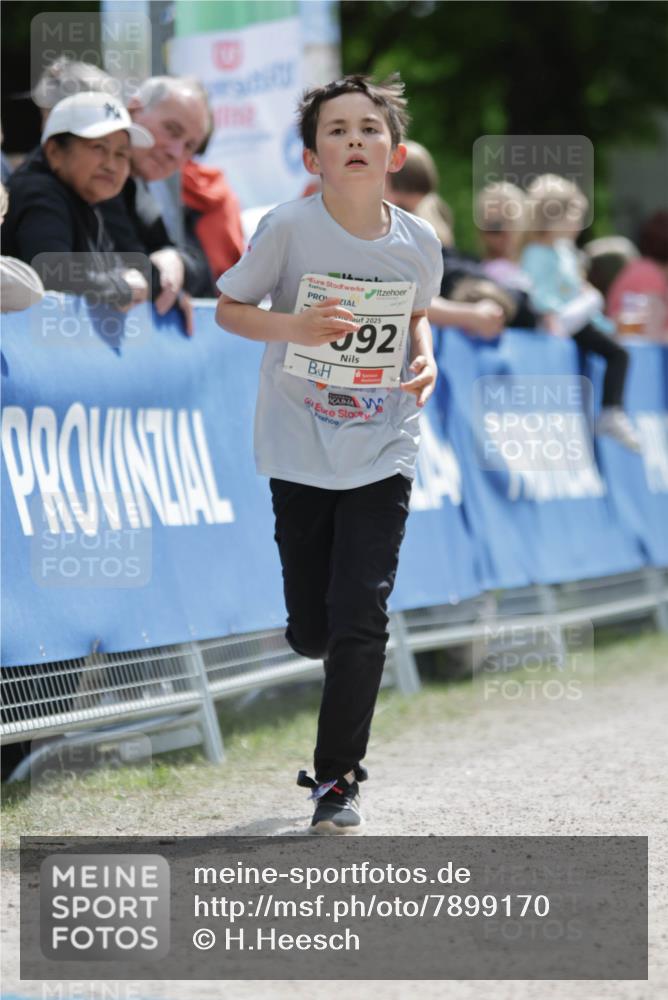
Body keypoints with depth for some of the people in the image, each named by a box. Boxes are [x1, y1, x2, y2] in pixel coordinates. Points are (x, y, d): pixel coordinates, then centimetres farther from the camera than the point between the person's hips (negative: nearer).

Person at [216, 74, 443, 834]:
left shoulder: (417, 243, -5)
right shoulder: (289, 228, -13)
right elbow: (228, 309, -4)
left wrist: (425, 358, -5)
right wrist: (294, 328, -22)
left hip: (383, 452, 1)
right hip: (300, 451, 0)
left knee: (360, 622, -9)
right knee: (311, 631, 7)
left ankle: (337, 779, 4)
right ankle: (345, 666, 45)